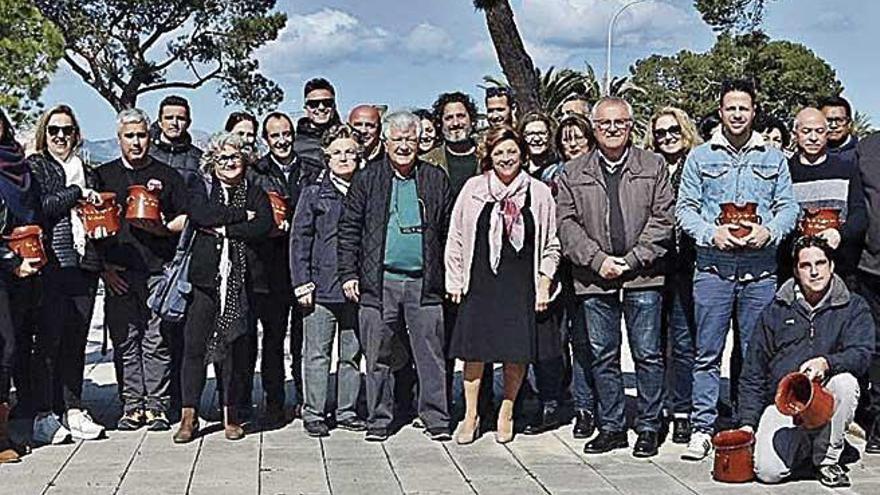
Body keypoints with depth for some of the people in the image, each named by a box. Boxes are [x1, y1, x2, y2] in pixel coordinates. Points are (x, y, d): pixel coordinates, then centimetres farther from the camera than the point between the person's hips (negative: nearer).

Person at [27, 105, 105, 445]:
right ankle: (43, 415, -2)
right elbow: (38, 207, -11)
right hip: (52, 262, -5)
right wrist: (76, 193, -7)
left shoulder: (85, 172, 22)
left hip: (84, 264, 5)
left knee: (76, 342, 6)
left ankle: (73, 411, 10)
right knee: (49, 340, -6)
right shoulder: (34, 166, 5)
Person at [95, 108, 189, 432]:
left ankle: (157, 406, 6)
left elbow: (186, 220, 10)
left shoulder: (167, 175, 11)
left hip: (159, 271, -1)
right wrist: (104, 266, 0)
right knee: (125, 341, 3)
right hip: (118, 273, 1)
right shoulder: (103, 176, 13)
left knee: (157, 340, 0)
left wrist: (162, 228, -9)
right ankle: (132, 405, 10)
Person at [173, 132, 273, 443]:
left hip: (241, 280, 1)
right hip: (206, 277, 0)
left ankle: (230, 415, 13)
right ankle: (188, 416, 2)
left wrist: (224, 228, -8)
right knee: (194, 344, -4)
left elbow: (264, 227, -6)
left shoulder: (255, 194, 13)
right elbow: (199, 214, -11)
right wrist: (241, 216, -9)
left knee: (234, 345, 3)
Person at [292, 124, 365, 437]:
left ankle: (347, 411, 19)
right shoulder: (314, 194, 4)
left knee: (352, 354, 9)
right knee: (317, 354, 1)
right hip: (321, 288, -2)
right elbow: (299, 239, 2)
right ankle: (313, 413, 9)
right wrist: (301, 283, -6)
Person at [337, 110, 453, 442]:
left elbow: (449, 231, 9)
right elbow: (349, 230, 6)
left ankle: (436, 419, 10)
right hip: (379, 282, 0)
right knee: (378, 355, 6)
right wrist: (349, 274, -1)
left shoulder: (436, 180, 10)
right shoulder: (366, 180, 7)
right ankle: (378, 420, 16)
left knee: (431, 354, 1)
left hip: (424, 282, 0)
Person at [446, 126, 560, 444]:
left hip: (522, 285, 0)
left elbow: (550, 245, 8)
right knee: (474, 350, 1)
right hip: (479, 283, 0)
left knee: (517, 353, 4)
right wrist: (455, 280, 5)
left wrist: (544, 285, 2)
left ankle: (506, 415, 21)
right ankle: (471, 416, 14)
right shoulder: (473, 188, 4)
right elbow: (456, 237, 8)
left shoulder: (539, 192, 4)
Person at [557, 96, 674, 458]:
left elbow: (662, 220, 0)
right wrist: (598, 260, -8)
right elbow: (567, 224, 4)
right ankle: (611, 427, 18)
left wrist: (631, 260, -9)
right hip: (594, 279, 2)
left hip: (642, 278, -2)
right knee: (603, 357, 7)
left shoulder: (653, 167, 6)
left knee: (647, 354, 1)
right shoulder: (573, 174, 11)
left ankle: (648, 428, 12)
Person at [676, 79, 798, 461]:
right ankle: (702, 429, 5)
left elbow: (788, 206, 8)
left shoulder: (774, 158, 13)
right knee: (707, 353, 0)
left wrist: (768, 232, -12)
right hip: (713, 267, -1)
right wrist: (711, 233, -13)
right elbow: (684, 208, 5)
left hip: (760, 269, 1)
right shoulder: (700, 157, 10)